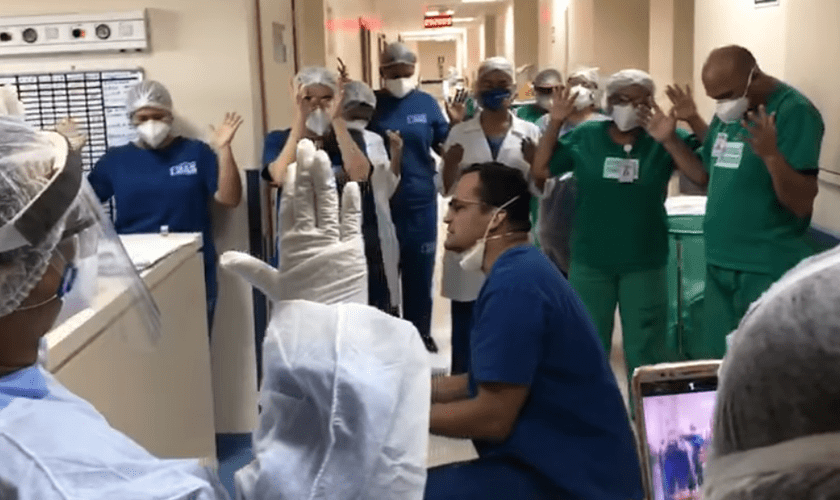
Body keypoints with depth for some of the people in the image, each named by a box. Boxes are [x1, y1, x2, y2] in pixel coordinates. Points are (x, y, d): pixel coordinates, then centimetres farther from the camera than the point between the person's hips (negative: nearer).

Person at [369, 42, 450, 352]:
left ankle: (420, 332, 27)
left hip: (421, 200, 2)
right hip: (380, 202, -1)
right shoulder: (370, 103, -1)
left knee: (420, 268, 12)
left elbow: (447, 146, 6)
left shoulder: (426, 103, 3)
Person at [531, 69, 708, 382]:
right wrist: (555, 123, -10)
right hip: (590, 263, 1)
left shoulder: (663, 139, -5)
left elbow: (703, 176, -17)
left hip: (645, 264, -1)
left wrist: (669, 139, -30)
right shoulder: (585, 136, -1)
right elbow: (539, 171, -1)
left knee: (646, 351, 11)